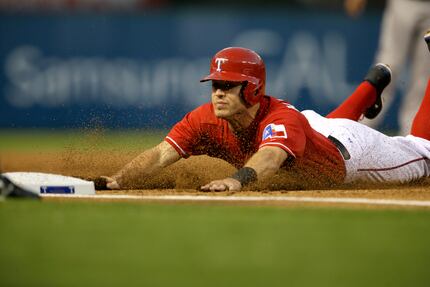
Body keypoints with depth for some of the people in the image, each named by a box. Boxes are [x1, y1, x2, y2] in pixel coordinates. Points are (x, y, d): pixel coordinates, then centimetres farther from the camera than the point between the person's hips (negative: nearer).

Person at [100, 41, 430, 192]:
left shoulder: (283, 119, -49)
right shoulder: (207, 120, -33)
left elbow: (270, 156, -70)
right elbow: (160, 154, -43)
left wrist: (237, 179, -91)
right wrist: (119, 179, -62)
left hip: (348, 148, -5)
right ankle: (372, 84, 63)